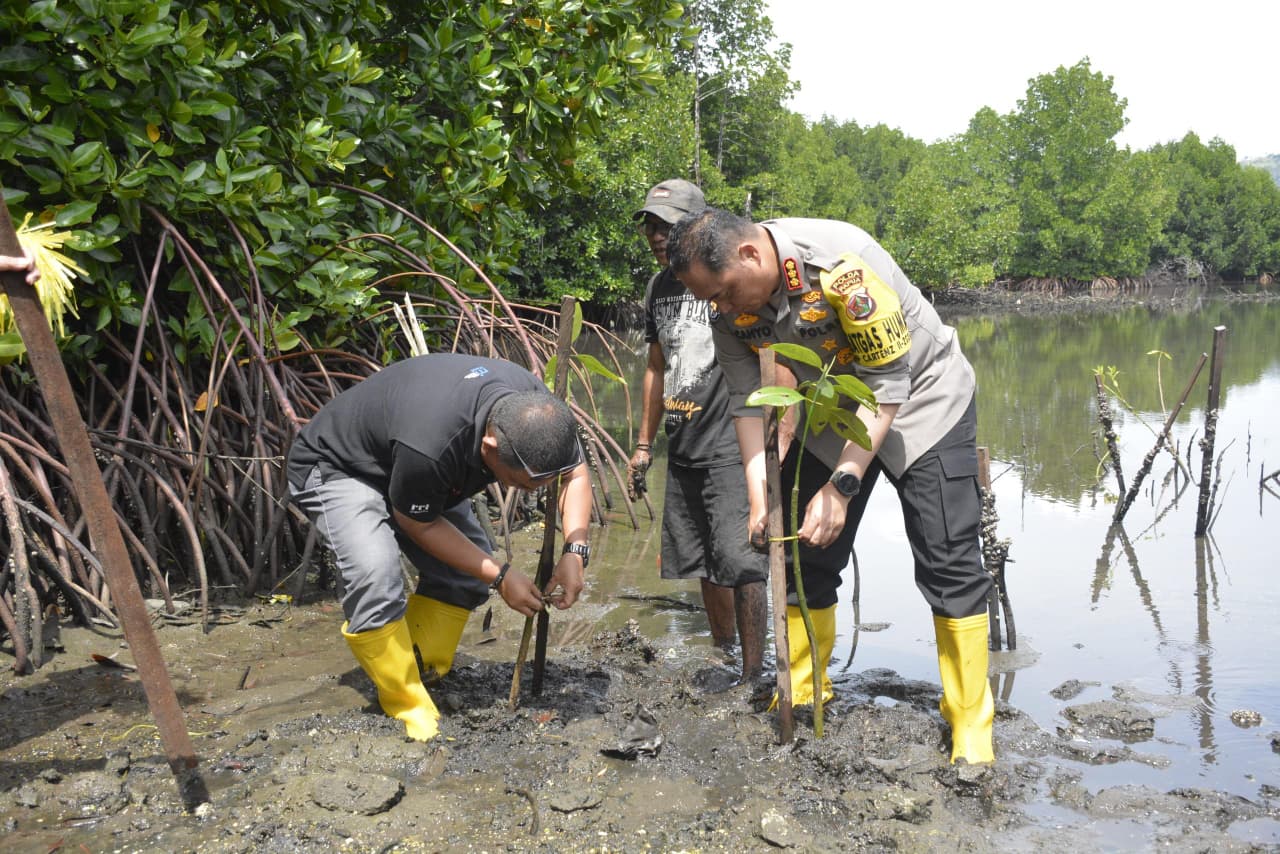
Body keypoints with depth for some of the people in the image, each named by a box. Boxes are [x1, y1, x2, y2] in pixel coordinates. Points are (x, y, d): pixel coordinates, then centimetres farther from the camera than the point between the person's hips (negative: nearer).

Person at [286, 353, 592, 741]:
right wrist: (500, 575, -23)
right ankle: (408, 708, -14)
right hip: (336, 469, -7)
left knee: (466, 570, -5)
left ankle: (426, 676, 9)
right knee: (375, 573, -30)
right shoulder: (428, 444, -44)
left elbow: (576, 473, -6)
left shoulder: (536, 409, -24)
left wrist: (575, 551, -20)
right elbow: (419, 524, -24)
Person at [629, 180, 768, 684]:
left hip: (730, 448, -8)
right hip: (682, 451, 8)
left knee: (738, 562, -10)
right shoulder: (658, 287, 13)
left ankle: (753, 676, -1)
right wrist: (644, 443, 21)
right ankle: (723, 662, 29)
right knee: (699, 563, 15)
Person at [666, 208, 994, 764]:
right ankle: (800, 703, 18)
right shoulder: (731, 301, -15)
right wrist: (759, 499, -21)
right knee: (806, 555, 4)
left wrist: (841, 486, -33)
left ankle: (971, 727, 0)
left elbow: (887, 384, -30)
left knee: (947, 562, -10)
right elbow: (749, 402, -11)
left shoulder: (844, 261, -34)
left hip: (918, 400, -5)